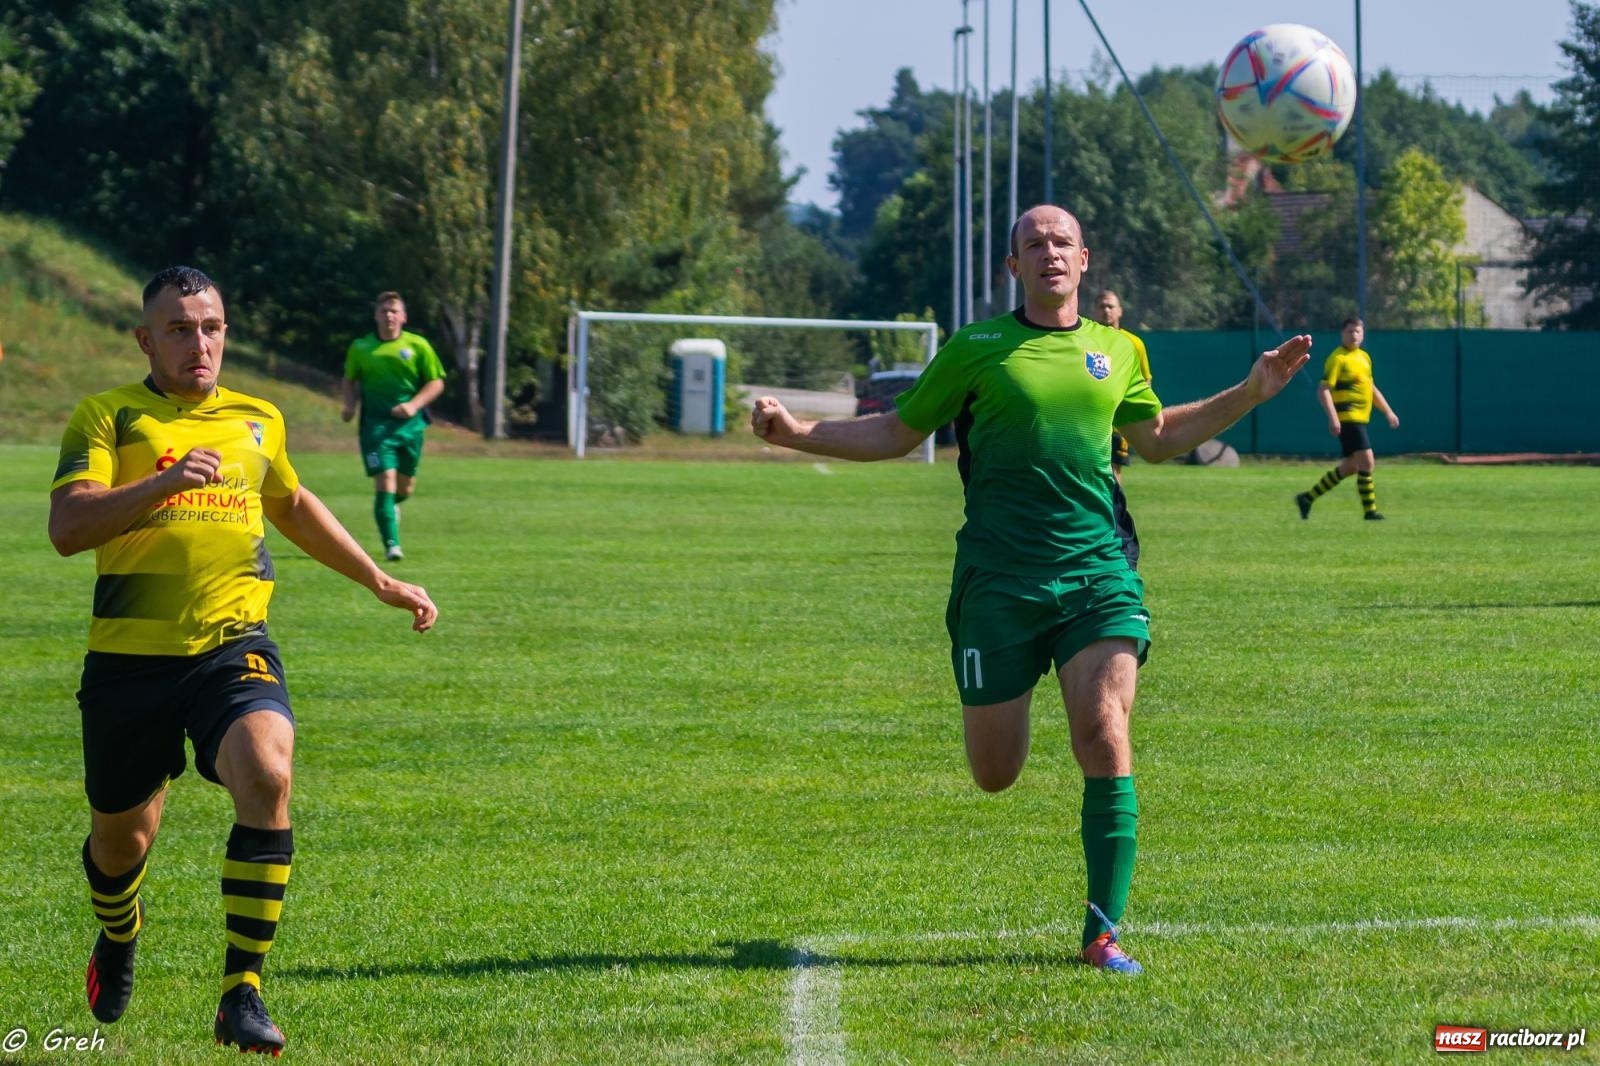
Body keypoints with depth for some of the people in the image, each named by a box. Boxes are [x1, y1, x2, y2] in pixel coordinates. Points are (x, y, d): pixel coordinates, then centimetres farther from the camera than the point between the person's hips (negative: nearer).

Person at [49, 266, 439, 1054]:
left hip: (233, 648, 2)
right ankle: (118, 939, 50)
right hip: (129, 657, -1)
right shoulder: (108, 417, -1)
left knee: (267, 776, -27)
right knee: (120, 836, 12)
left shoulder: (258, 421, 13)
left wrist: (382, 584, 36)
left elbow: (293, 506, 34)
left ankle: (242, 994, -23)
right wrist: (162, 484, -30)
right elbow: (67, 528, -17)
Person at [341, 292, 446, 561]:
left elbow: (436, 382, 3)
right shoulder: (360, 348, 4)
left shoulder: (418, 346, 1)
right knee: (385, 480, -16)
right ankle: (391, 544, -15)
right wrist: (350, 405, -1)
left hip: (410, 424, 1)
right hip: (376, 424, -1)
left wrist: (414, 405, -11)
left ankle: (390, 506, 47)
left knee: (405, 487, 11)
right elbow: (349, 380, 18)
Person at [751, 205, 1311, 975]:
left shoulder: (1118, 353, 12)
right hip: (999, 583, -2)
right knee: (994, 774, 1)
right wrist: (797, 432, -5)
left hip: (1099, 573, 2)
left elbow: (1157, 439, 29)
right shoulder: (976, 350, 2)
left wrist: (1251, 392, 23)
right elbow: (897, 433, 9)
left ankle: (1103, 931, -10)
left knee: (1105, 738, -17)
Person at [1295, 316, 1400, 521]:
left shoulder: (1364, 358, 17)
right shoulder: (1338, 358, -10)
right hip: (1347, 418, -9)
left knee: (1350, 467, 12)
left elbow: (1371, 388, 28)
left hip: (1360, 419, 9)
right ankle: (1369, 510, -7)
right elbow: (1323, 390, -16)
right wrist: (1333, 417, -26)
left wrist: (1388, 412, 25)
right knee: (1366, 461, -13)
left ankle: (1307, 498, 21)